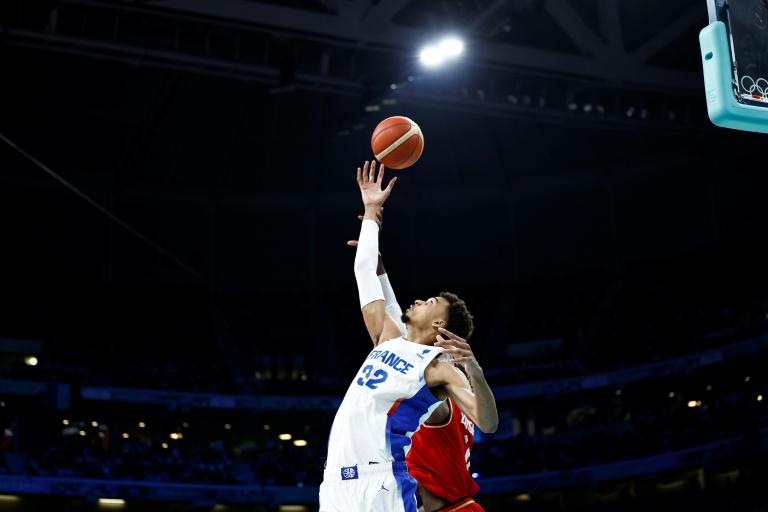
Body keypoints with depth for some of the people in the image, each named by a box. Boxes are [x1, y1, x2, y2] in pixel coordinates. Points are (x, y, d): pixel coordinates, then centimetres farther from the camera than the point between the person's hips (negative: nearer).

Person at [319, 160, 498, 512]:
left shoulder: (439, 368, -2)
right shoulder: (388, 338, 16)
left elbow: (488, 424, -14)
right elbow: (364, 273, 22)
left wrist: (474, 369, -30)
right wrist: (371, 211, 25)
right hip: (338, 481, 6)